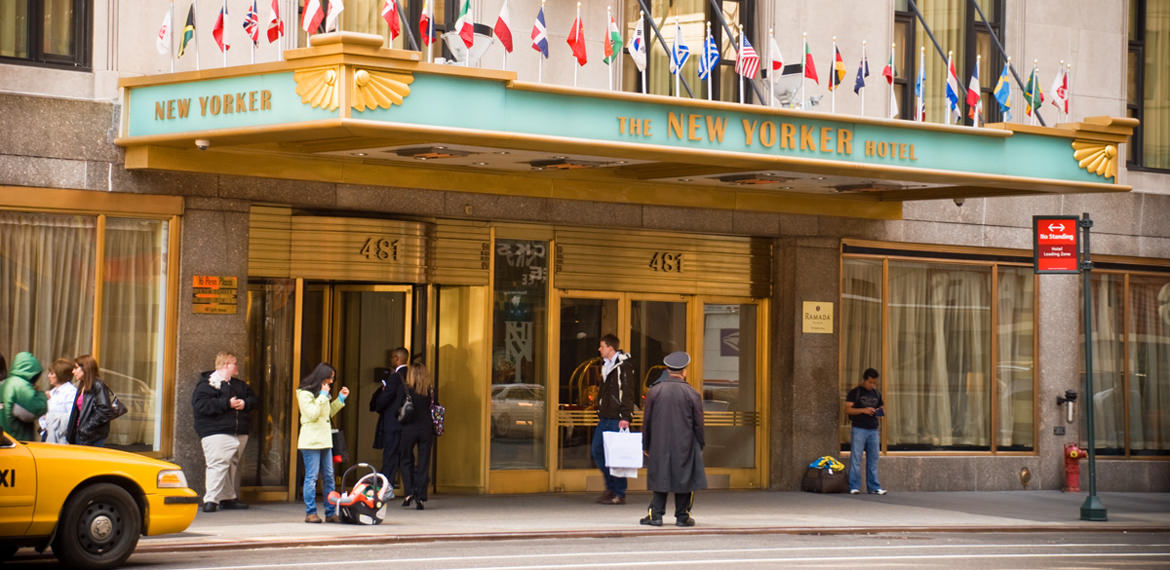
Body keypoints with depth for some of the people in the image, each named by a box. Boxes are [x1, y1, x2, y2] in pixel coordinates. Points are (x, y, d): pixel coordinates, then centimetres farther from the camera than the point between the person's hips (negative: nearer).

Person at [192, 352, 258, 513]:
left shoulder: (239, 385, 20)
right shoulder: (206, 383, -4)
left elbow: (254, 400, 21)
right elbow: (200, 404, -17)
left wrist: (245, 403, -4)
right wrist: (227, 404, -19)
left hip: (239, 433, 8)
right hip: (215, 432, -8)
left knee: (233, 465, 9)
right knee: (218, 464, -16)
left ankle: (229, 498, 17)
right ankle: (210, 500, -18)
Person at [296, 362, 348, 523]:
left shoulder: (322, 392, 19)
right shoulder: (305, 393, -8)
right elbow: (312, 414, -17)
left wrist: (341, 398, 16)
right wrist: (323, 396, -15)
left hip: (325, 440, 9)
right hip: (310, 441, -9)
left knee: (329, 477, 6)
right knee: (311, 477, -7)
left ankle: (331, 512, 8)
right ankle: (310, 513, -4)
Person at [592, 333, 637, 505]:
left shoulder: (624, 366, -10)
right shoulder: (606, 366, 18)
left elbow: (627, 393, -15)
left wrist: (625, 417, -21)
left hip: (617, 419, -9)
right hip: (605, 418, 9)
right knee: (597, 451, 8)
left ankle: (619, 494, 0)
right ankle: (611, 487, 20)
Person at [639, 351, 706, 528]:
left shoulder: (654, 391, -2)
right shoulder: (692, 394, -6)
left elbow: (647, 421, 2)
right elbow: (698, 424, -2)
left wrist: (646, 445, 11)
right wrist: (700, 446, 10)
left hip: (659, 445, 1)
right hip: (685, 446, -1)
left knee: (660, 478, 8)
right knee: (684, 478, 6)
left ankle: (656, 514, 4)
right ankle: (682, 516, 7)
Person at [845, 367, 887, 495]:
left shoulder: (877, 394, 16)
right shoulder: (855, 393, 0)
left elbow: (881, 408, 25)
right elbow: (847, 409, -6)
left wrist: (880, 413, 1)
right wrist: (863, 410, -18)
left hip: (873, 430, 5)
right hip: (859, 429, -5)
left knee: (873, 459, 5)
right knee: (856, 458, -5)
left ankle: (874, 487, 9)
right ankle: (854, 487, -3)